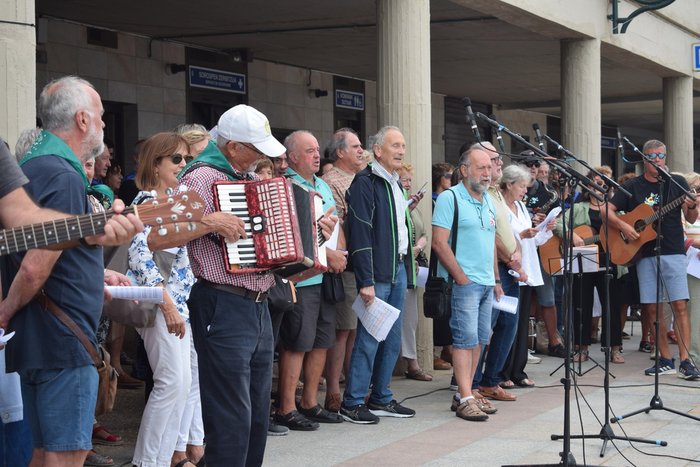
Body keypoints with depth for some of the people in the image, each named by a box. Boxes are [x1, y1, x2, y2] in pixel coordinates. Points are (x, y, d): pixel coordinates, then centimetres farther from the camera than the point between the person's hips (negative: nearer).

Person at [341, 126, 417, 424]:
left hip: (399, 270, 9)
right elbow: (360, 234, -17)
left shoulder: (396, 185, 17)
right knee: (369, 339, -7)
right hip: (377, 274, -9)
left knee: (392, 339, 11)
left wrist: (408, 274, 17)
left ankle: (381, 399, 19)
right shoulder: (365, 183, -11)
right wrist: (366, 281, -21)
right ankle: (352, 403, 1)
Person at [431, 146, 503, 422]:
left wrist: (496, 279, 17)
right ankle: (465, 400, -10)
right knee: (465, 339, -10)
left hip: (486, 283, 8)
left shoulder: (488, 201, 17)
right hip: (463, 282, -8)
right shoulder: (449, 198, -8)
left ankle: (463, 395, 15)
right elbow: (439, 243, -14)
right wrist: (461, 278, -16)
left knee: (479, 340, 8)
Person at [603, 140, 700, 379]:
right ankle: (665, 360, 12)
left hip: (673, 253, -2)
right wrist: (622, 226, -11)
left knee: (680, 305, -10)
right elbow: (605, 210, 5)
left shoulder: (677, 182, 6)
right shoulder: (633, 186, 7)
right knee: (652, 308, 3)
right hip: (645, 254, 2)